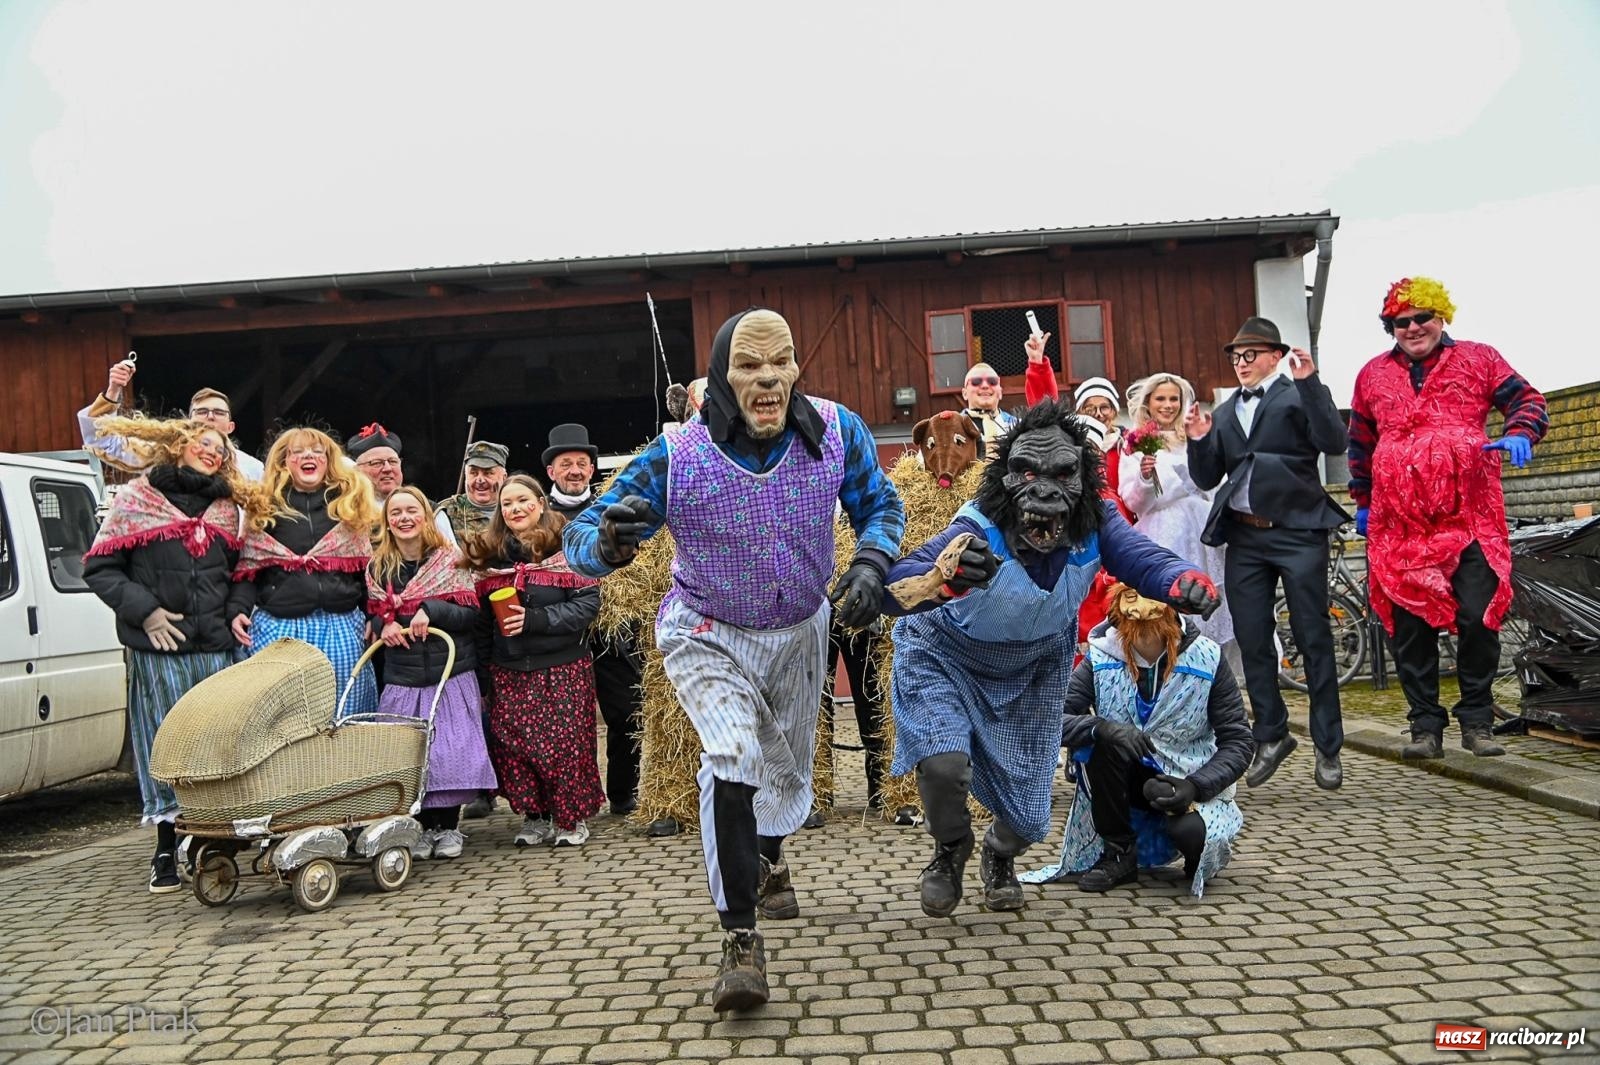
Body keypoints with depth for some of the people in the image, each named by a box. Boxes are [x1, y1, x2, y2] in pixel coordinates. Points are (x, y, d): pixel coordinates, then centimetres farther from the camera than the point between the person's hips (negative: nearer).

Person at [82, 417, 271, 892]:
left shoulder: (228, 507, 15)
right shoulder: (137, 498, 5)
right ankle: (167, 850, 10)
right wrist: (144, 611, -9)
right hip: (158, 647, -3)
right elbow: (99, 568, 1)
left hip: (216, 646, 3)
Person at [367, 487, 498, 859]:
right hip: (402, 678, 2)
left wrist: (431, 609, -18)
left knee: (451, 750, -5)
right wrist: (384, 625, -5)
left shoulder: (450, 560, 0)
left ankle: (448, 827, 10)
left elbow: (470, 614, -4)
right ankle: (422, 826, 13)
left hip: (451, 675, -2)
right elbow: (373, 614, 17)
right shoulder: (378, 567, 9)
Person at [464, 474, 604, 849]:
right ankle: (534, 815, 18)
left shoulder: (566, 548, -4)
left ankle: (572, 818, 16)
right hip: (508, 673, 4)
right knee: (512, 745, 0)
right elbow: (482, 621, 13)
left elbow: (587, 604, -11)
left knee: (565, 744, -3)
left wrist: (534, 619, -20)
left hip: (563, 668, -4)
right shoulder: (491, 556, 11)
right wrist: (481, 673, 10)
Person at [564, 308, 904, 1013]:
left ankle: (768, 859, 57)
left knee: (788, 767, 23)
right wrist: (607, 543, -47)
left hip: (801, 631, 4)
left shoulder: (836, 432, -21)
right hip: (709, 635, -3)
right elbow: (581, 536, -23)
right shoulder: (677, 455, -27)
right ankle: (740, 941, -13)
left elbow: (880, 504, -4)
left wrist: (870, 564, -25)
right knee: (733, 758, -27)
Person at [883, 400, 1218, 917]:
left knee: (1027, 806, 4)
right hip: (945, 655, -3)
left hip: (1035, 667, 4)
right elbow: (892, 588, -48)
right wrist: (943, 577, -70)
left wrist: (1187, 582, -58)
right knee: (944, 761, -28)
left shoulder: (1094, 525, -24)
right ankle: (951, 852, 9)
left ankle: (1000, 856, 45)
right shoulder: (979, 533, -37)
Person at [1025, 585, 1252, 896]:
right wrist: (1102, 727, -38)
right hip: (1128, 780, 1)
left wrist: (1195, 786, -25)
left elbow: (1239, 741, -10)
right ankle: (1118, 855, -9)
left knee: (1191, 831, -32)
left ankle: (1199, 854, 8)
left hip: (1186, 785, -1)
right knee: (1104, 742, -29)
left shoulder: (1206, 659, -14)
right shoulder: (1101, 659, -13)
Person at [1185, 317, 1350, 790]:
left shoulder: (1300, 395, 2)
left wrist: (1309, 383, -20)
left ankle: (1328, 747, 11)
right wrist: (1198, 441, -5)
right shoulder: (1224, 413, 17)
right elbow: (1207, 480, 13)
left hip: (1297, 533, -5)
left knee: (1314, 640, 1)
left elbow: (1334, 443, -15)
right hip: (1244, 538, 5)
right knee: (1253, 643, 8)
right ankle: (1271, 736, 22)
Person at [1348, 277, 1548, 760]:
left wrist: (1518, 434, -14)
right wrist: (1363, 502, 22)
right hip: (1398, 523, 2)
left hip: (1469, 517, -2)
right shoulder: (1373, 375, 17)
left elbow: (1527, 401, 8)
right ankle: (1426, 727, 11)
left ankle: (1477, 720, 12)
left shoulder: (1478, 359, 10)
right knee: (1411, 625, 3)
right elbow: (1360, 445, 25)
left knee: (1478, 618, -5)